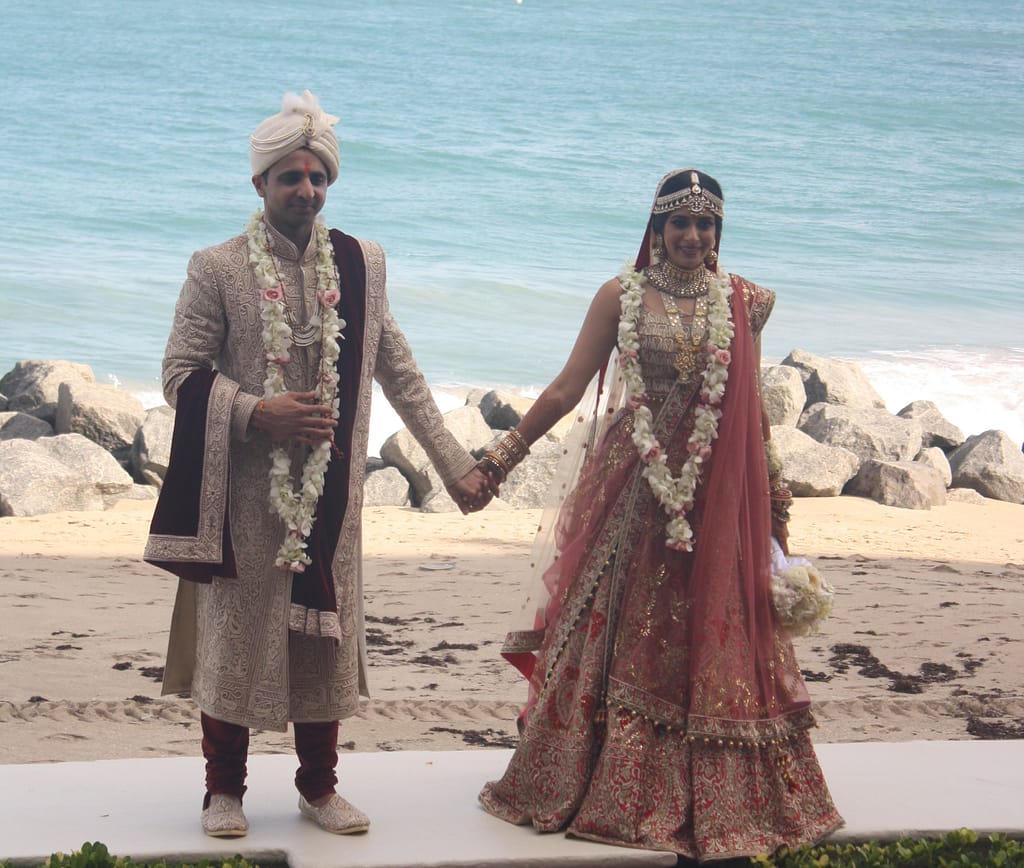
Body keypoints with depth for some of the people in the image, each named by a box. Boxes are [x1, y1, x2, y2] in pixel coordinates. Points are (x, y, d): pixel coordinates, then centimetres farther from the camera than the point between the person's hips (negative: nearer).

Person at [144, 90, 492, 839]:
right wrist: (257, 414, -18)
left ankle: (319, 785, 23)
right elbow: (180, 374, -4)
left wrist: (456, 465, 8)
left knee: (326, 633, 8)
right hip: (245, 490, -3)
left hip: (331, 493, 3)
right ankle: (225, 789, 18)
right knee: (238, 635, 4)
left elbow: (399, 374, 11)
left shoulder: (362, 264, 6)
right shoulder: (217, 270, -4)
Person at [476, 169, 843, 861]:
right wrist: (506, 455, -3)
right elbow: (567, 388, 0)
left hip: (716, 492, 1)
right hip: (631, 487, -1)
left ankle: (714, 802, 17)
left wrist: (773, 497, 13)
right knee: (613, 631, 4)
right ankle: (600, 786, 17)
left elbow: (753, 408, 12)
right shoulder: (623, 296, -1)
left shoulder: (743, 303, 4)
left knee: (711, 638, 5)